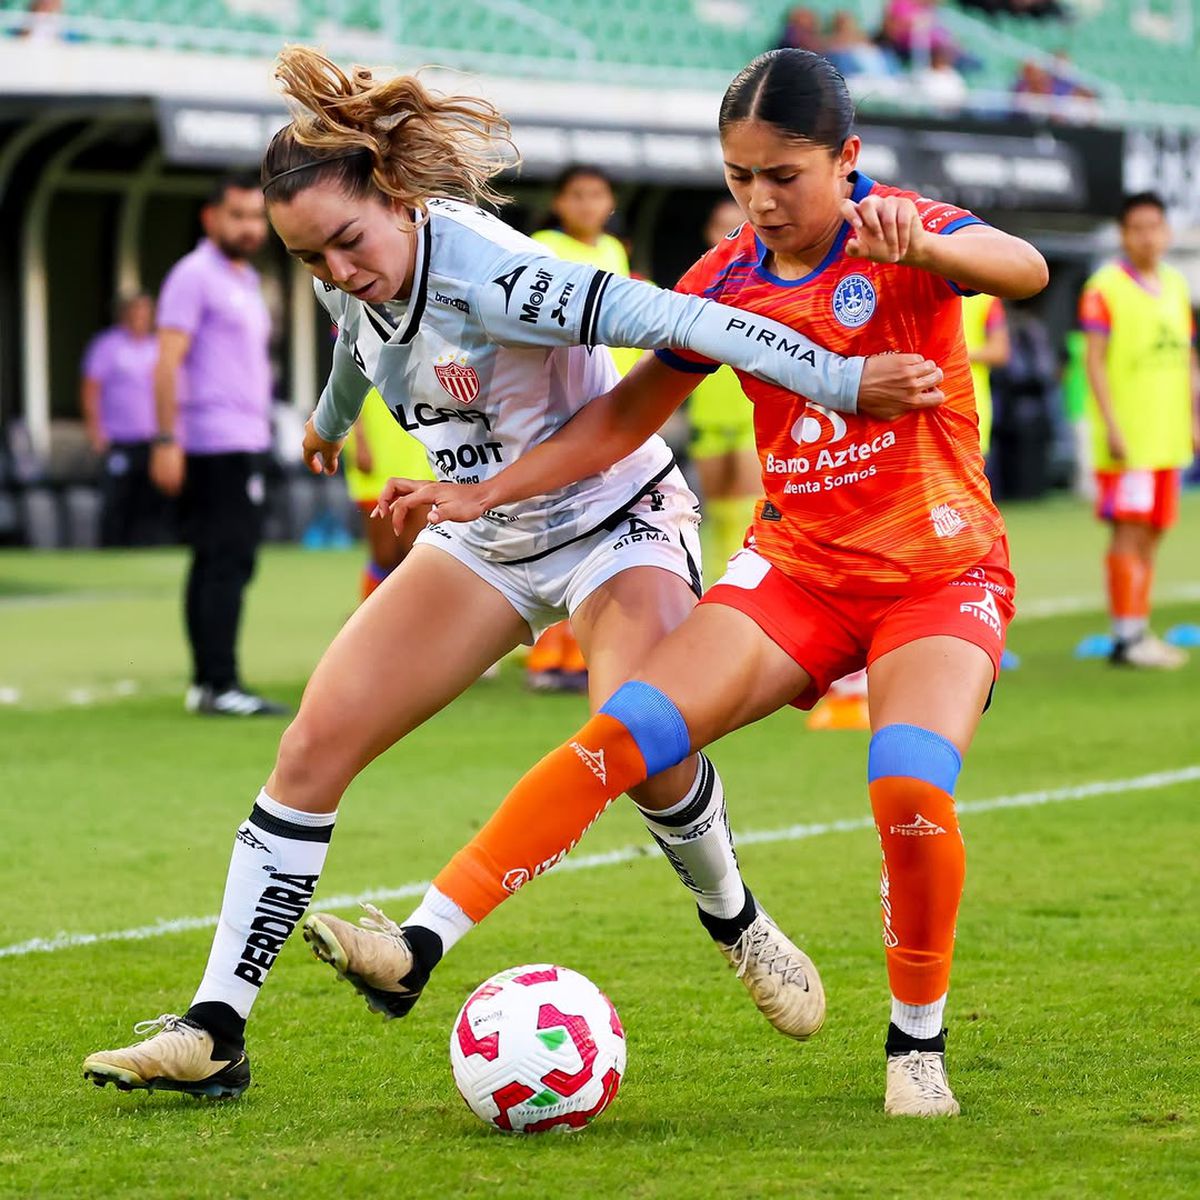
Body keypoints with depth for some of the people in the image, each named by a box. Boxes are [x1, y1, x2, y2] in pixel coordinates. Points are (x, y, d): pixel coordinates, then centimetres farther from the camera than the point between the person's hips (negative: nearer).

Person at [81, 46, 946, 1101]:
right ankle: (213, 1032, -3)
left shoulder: (485, 274, -32)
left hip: (618, 525, -7)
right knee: (315, 747, -6)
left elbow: (669, 319, -39)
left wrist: (841, 381, -46)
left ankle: (733, 918, 5)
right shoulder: (352, 282, -8)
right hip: (486, 541, 7)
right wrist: (332, 418, 40)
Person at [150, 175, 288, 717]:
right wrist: (166, 441, -21)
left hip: (245, 442, 9)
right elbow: (167, 362, -14)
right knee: (228, 561, -13)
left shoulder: (245, 281, 21)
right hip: (216, 443, -9)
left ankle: (207, 683, 11)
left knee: (215, 563, 9)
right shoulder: (194, 276, -8)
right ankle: (220, 684, -15)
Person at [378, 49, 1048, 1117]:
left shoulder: (902, 236, -12)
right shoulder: (728, 278, 3)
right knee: (623, 734, -16)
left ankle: (917, 1045, -5)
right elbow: (629, 412, 13)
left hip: (940, 570, -4)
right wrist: (484, 493, 3)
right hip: (796, 564, 4)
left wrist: (920, 243, -55)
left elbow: (1026, 271, -33)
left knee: (912, 790, -28)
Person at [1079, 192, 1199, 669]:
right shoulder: (1105, 286, -6)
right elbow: (1095, 360, -9)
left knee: (1151, 537, 8)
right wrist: (1112, 427, -16)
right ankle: (1126, 638, -9)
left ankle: (1139, 631, 13)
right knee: (1128, 534, -9)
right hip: (1127, 440, -7)